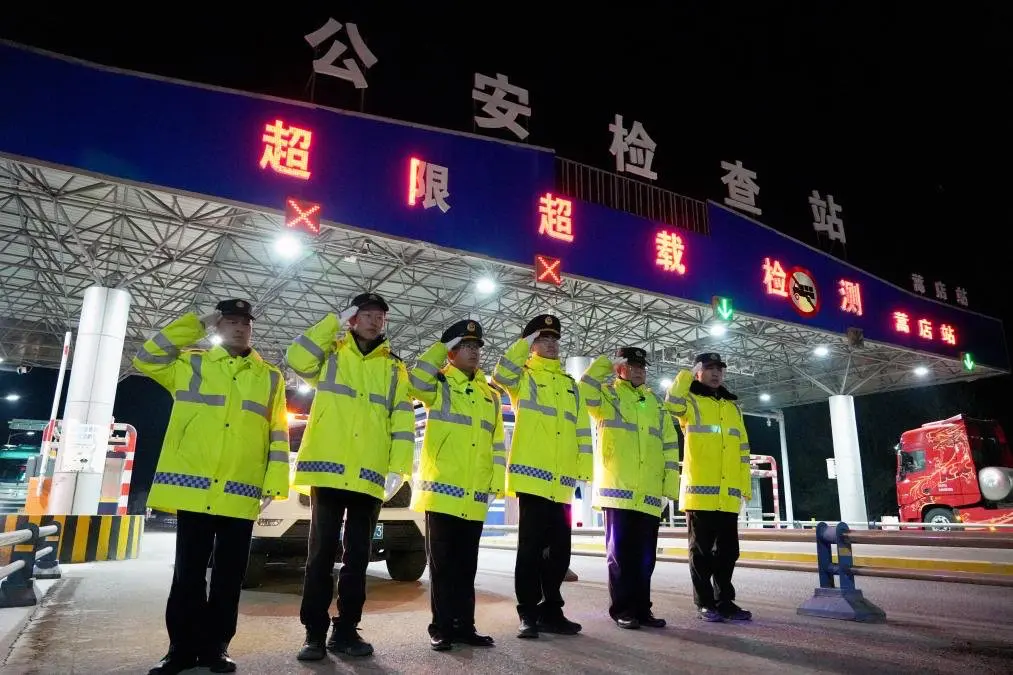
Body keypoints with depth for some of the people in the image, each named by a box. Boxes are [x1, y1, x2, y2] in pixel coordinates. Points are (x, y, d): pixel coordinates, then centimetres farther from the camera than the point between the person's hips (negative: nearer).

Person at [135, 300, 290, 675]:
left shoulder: (271, 377, 11)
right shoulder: (191, 364, 12)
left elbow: (279, 434, 7)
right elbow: (146, 358, -2)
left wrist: (274, 483, -2)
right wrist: (196, 324, 1)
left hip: (241, 492, 1)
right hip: (193, 487, 0)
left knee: (229, 575, 7)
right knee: (188, 572, 6)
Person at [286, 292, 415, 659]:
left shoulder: (394, 368, 14)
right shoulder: (331, 354, 12)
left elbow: (403, 417, 5)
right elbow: (297, 358, -10)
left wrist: (400, 464, -7)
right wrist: (335, 321, -5)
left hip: (368, 475, 2)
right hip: (327, 468, -2)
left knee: (357, 555, 8)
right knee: (322, 552, 2)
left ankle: (346, 630, 18)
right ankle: (315, 632, 11)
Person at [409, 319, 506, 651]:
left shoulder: (490, 394, 16)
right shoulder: (439, 383, 4)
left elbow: (497, 442, 14)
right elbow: (416, 381, -21)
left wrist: (496, 481, 6)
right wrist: (440, 347, -11)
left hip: (475, 494, 4)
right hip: (443, 489, -4)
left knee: (467, 565, 12)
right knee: (442, 563, 4)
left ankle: (464, 625, 20)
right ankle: (442, 627, 13)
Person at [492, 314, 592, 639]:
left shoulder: (570, 384, 20)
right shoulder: (524, 375, 6)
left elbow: (582, 429, 15)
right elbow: (501, 374, -19)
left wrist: (584, 470, 8)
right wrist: (525, 342, -14)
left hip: (561, 481, 5)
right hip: (532, 476, -5)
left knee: (560, 548, 10)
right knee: (531, 547, -2)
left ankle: (551, 610, 22)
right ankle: (528, 613, 8)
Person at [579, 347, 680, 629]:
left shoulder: (656, 403, 21)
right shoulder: (608, 395, 8)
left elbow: (670, 443, 16)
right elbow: (585, 392, -16)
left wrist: (671, 479, 6)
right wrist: (604, 363, -7)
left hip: (649, 492, 5)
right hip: (618, 489, -4)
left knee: (645, 555, 9)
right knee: (621, 552, 0)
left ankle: (642, 608, 19)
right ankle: (623, 610, 9)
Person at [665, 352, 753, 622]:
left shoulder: (733, 406, 19)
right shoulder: (690, 401, 4)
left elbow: (742, 449, 19)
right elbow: (672, 403, -23)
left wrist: (746, 485, 13)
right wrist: (687, 375, -11)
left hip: (728, 494, 5)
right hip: (700, 491, -5)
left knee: (728, 550, 10)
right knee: (702, 549, 2)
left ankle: (725, 601, 21)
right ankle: (705, 603, 11)